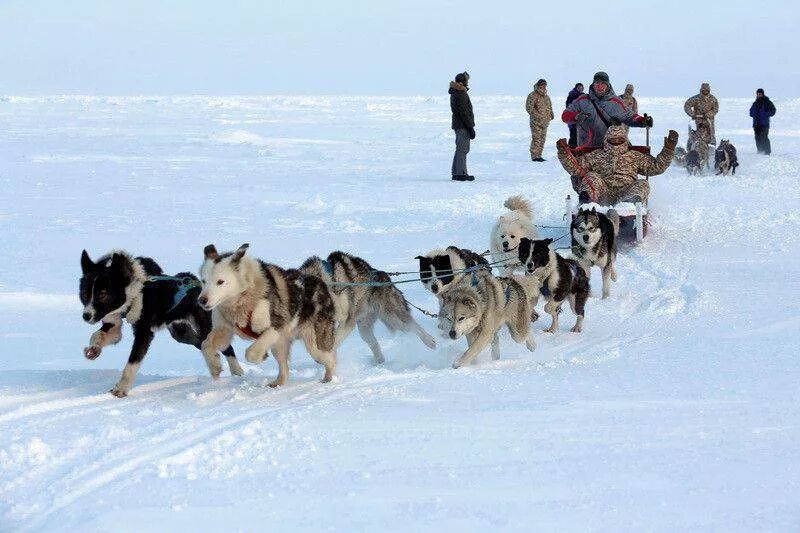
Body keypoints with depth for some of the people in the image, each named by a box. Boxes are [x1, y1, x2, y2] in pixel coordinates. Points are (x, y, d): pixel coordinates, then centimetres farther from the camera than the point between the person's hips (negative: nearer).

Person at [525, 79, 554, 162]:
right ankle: (535, 156, -10)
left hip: (544, 122, 8)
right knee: (536, 139, -11)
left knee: (542, 139, 10)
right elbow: (529, 108, -14)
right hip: (536, 122, -8)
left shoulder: (546, 97, 17)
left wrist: (550, 114, 13)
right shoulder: (533, 96, -7)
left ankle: (539, 155, 16)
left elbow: (549, 107, 29)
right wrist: (536, 115, -20)